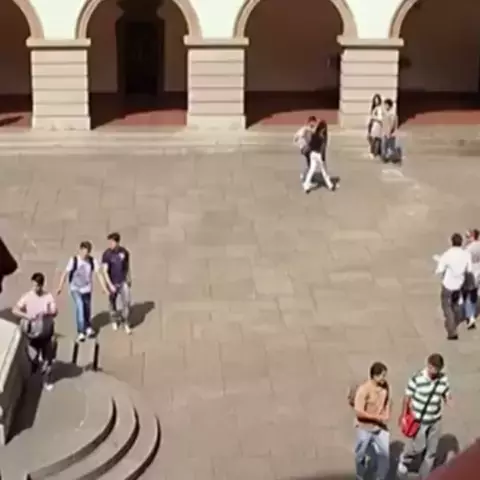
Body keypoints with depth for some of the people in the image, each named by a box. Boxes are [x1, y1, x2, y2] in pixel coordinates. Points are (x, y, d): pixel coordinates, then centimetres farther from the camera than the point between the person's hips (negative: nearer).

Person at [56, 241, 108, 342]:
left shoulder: (92, 261, -10)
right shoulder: (73, 260, -18)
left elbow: (99, 274, -8)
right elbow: (65, 274, -17)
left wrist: (104, 288, -13)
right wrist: (60, 287, -22)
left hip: (87, 289, 3)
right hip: (75, 289, -3)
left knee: (87, 309, 15)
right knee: (80, 307, -17)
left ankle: (88, 328, 40)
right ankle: (80, 332, -9)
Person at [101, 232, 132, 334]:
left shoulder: (124, 252, -9)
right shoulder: (106, 254, -19)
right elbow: (105, 271, -18)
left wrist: (129, 278, 18)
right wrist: (110, 285, -24)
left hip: (123, 282, 2)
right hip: (113, 283, -2)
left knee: (126, 302, -5)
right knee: (113, 303, 14)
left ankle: (126, 324, 8)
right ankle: (114, 320, 38)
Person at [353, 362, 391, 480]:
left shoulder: (385, 386, -6)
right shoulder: (363, 389, -25)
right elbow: (359, 412, -26)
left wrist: (387, 415, -4)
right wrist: (377, 417, -21)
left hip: (380, 427, 4)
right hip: (365, 428, -4)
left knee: (385, 454, 2)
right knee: (361, 456, 13)